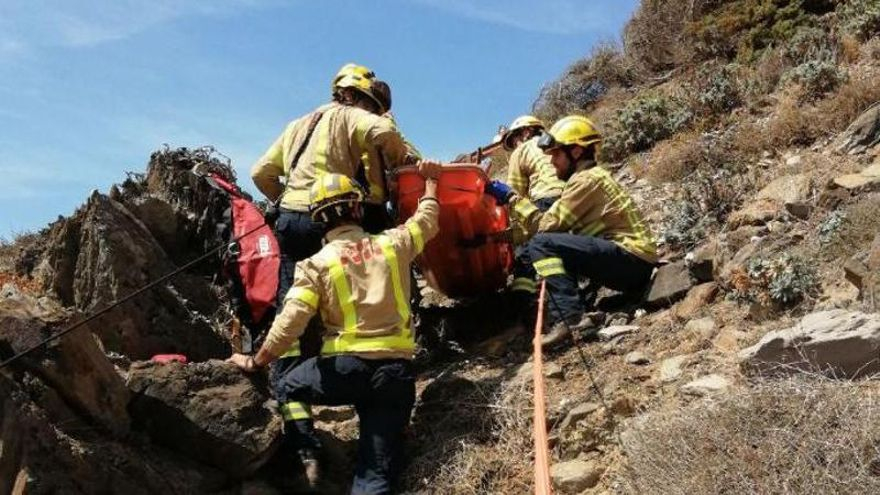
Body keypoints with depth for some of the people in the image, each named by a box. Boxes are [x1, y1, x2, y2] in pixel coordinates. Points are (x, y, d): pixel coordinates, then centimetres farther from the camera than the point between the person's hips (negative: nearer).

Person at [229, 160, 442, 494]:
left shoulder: (317, 264, -1)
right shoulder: (394, 242, 7)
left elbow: (289, 323, -7)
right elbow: (427, 220, 27)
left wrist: (255, 363, 6)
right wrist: (430, 179, 44)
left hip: (346, 367, -2)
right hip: (396, 372, 2)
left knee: (290, 387, 29)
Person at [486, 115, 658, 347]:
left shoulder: (587, 179, -10)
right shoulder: (591, 177, 20)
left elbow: (547, 225, -14)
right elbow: (557, 228, 16)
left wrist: (511, 197, -5)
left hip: (632, 258, -10)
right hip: (634, 266, 10)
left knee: (543, 244, -17)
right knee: (558, 247, 19)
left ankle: (570, 317, -27)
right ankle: (571, 315, 4)